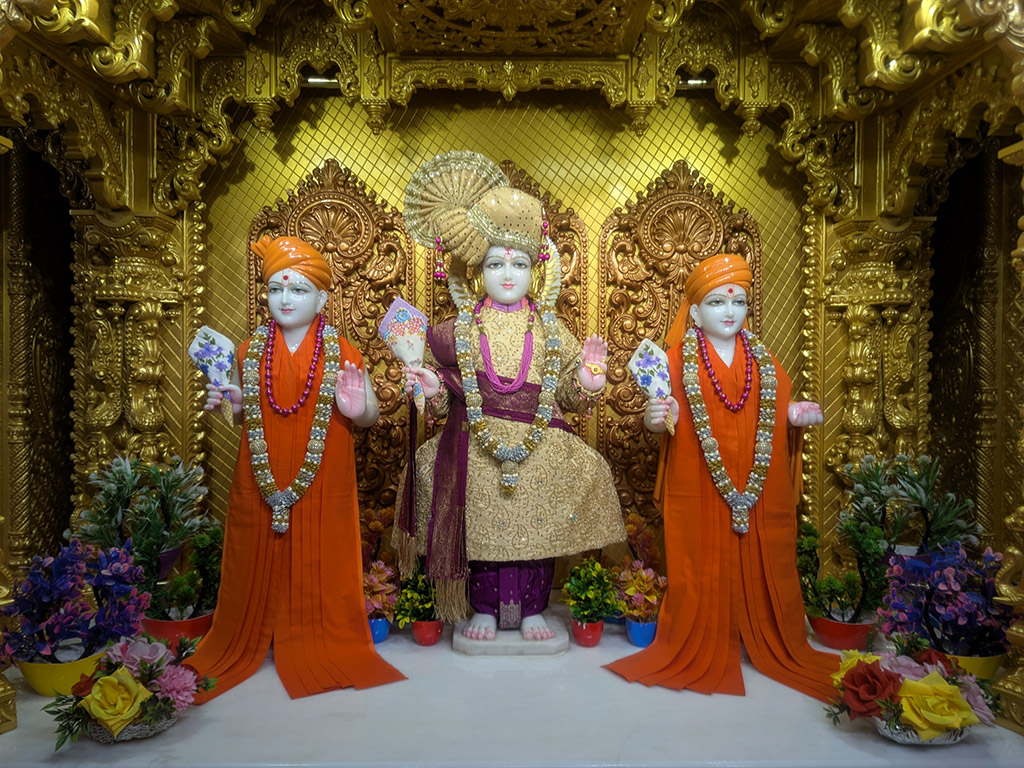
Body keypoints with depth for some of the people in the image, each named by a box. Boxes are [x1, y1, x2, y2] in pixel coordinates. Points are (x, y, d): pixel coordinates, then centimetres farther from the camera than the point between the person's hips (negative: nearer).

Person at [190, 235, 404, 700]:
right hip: (261, 479, 2)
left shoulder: (340, 353, -3)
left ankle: (323, 645, 26)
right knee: (260, 561, 10)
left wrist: (358, 410, -22)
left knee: (320, 563, 6)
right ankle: (248, 641, 31)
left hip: (323, 482, -2)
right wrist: (231, 405, -6)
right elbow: (246, 416, 15)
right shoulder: (251, 351, 5)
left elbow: (371, 415, 0)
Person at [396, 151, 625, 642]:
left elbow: (567, 394, 10)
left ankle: (531, 610, 22)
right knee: (481, 527, 0)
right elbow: (445, 398, 10)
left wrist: (586, 379, -11)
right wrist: (433, 390, -12)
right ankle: (484, 610, 21)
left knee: (537, 527, 1)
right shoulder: (459, 332, 5)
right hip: (475, 448, -1)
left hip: (540, 449, 1)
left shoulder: (550, 331, 8)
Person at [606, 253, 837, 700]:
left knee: (759, 568, 10)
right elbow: (666, 417, -4)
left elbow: (776, 411, 18)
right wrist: (655, 420, -26)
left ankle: (773, 646, 28)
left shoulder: (762, 360, 13)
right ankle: (701, 650, 18)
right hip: (700, 491, -3)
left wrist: (798, 414, -2)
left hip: (760, 491, 4)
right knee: (703, 570, 2)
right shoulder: (678, 360, -1)